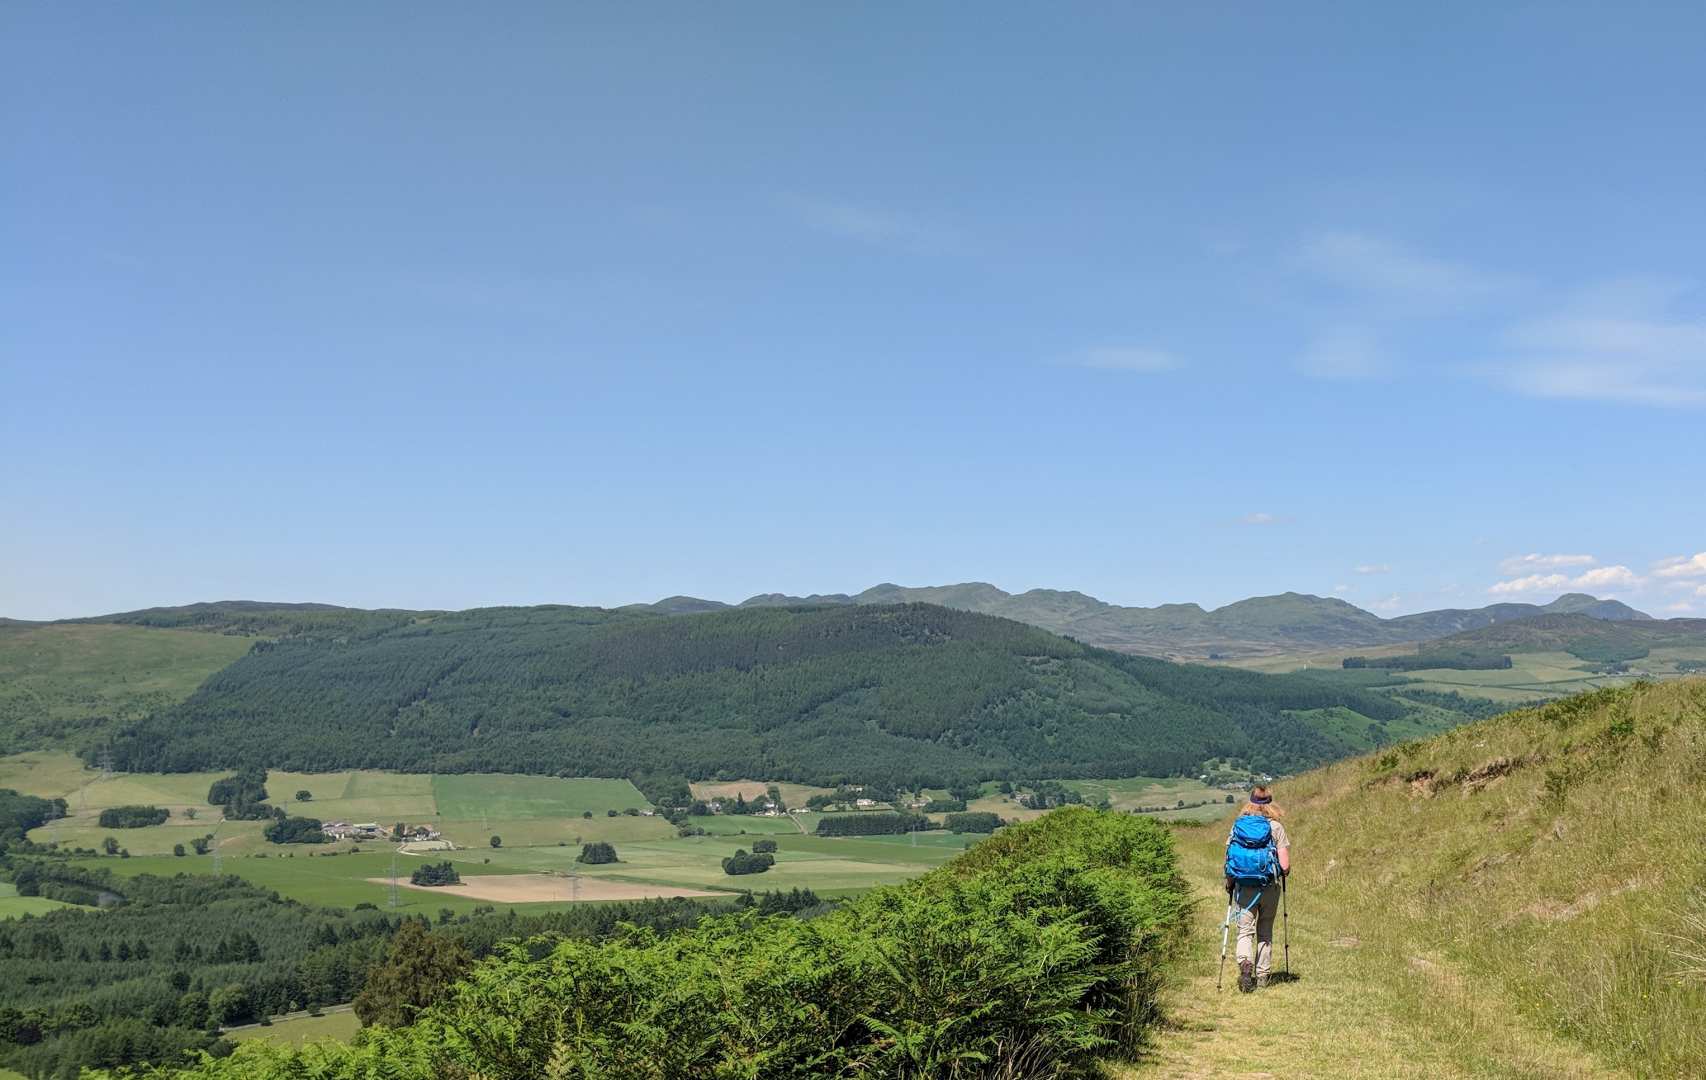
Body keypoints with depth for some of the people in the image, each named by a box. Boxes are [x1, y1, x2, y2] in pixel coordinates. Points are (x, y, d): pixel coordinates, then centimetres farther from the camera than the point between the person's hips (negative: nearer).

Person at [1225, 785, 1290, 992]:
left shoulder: (1238, 826, 0)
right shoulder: (1276, 827, -4)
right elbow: (1285, 865, -7)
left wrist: (1229, 883, 14)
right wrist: (1283, 873, 15)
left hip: (1244, 887, 0)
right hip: (1270, 887, 0)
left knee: (1245, 930, 2)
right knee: (1265, 932, 15)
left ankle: (1245, 963, -25)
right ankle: (1262, 976, 19)